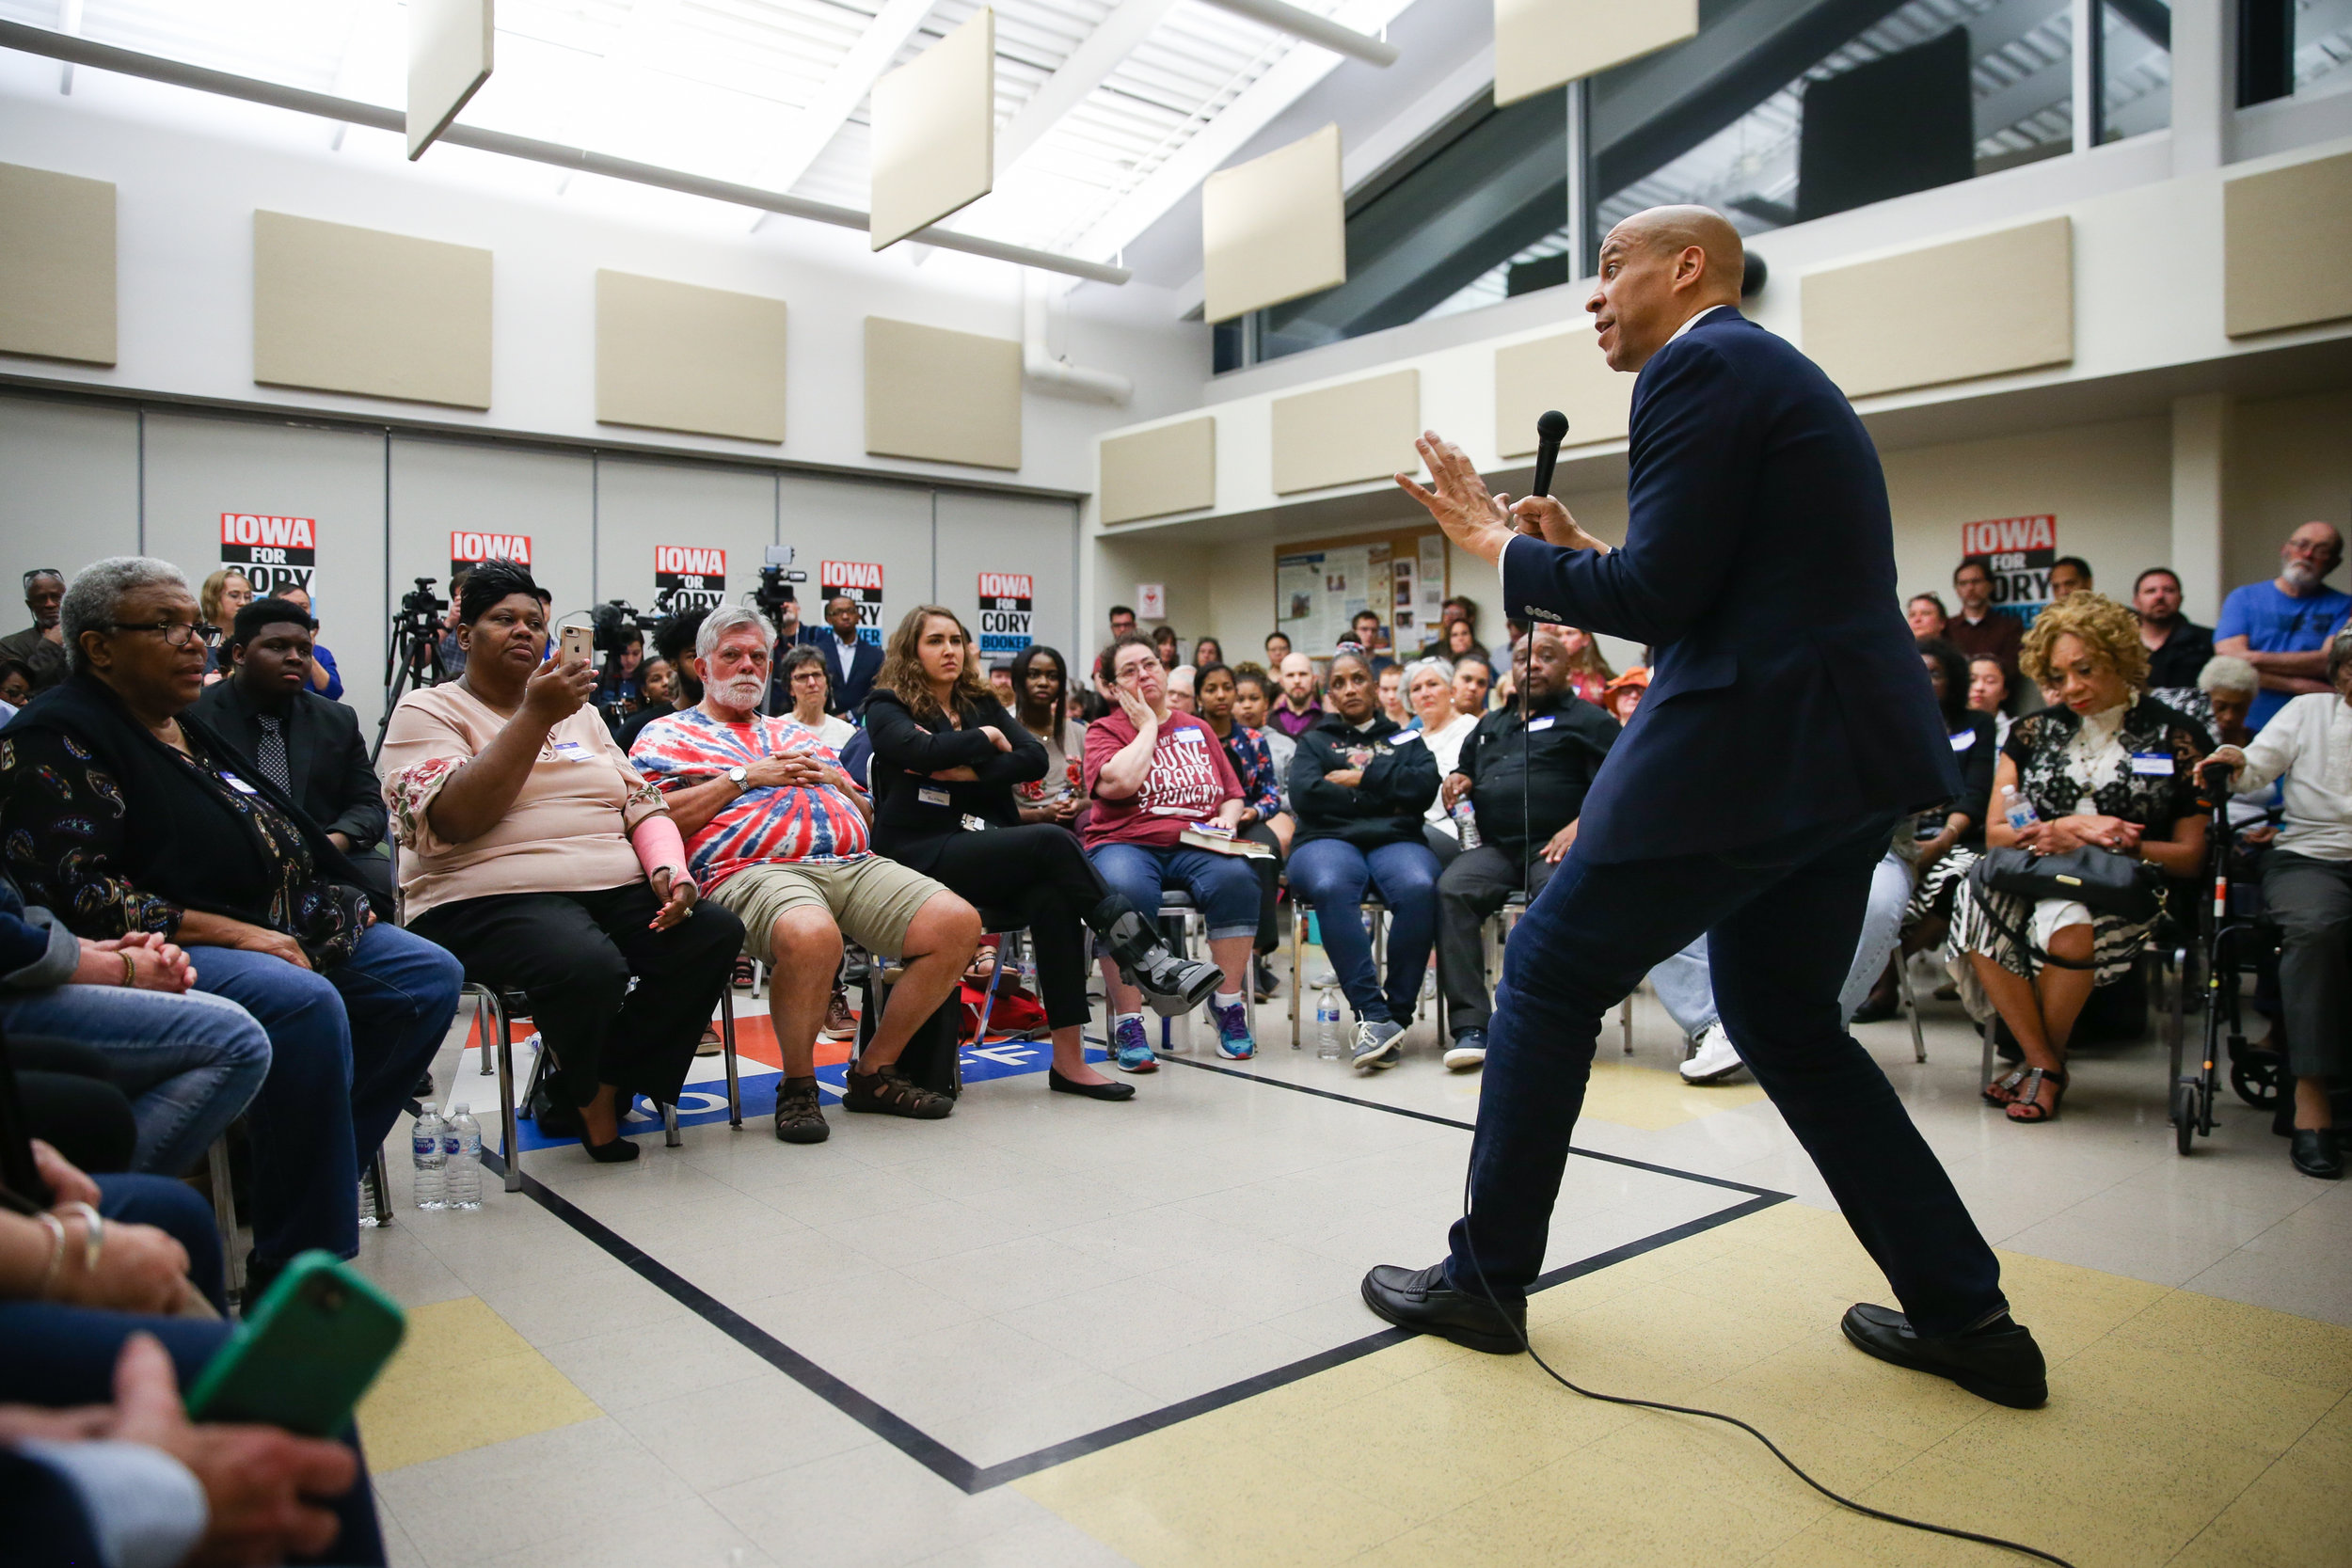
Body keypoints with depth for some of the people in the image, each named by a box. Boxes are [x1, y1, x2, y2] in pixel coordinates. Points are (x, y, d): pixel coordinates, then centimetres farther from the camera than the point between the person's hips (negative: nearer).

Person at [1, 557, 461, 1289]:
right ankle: (293, 1273, -24)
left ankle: (311, 1169, -6)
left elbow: (280, 836, 25)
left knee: (430, 975, -4)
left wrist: (338, 897, 7)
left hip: (274, 928, 9)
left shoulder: (192, 727, 18)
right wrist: (235, 934, -22)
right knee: (305, 1003, -34)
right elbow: (80, 897, -18)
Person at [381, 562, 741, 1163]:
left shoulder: (579, 712, 24)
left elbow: (642, 802, 18)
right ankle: (589, 1098, -2)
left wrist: (669, 869, -5)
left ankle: (602, 1088, -5)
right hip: (492, 898, -6)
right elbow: (452, 822, -13)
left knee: (717, 931, -22)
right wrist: (536, 715, -18)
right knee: (589, 967, -37)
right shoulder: (427, 711, 5)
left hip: (617, 888, 6)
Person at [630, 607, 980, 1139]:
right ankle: (797, 1086, -14)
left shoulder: (798, 734, 32)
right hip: (753, 868, -6)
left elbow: (865, 816, 33)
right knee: (811, 934, -42)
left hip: (854, 864, 6)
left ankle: (874, 1072, -4)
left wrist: (836, 780, 11)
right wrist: (745, 777, -1)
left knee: (957, 921, -18)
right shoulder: (666, 736, 18)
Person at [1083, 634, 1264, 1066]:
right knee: (1125, 893, -38)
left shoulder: (1197, 730, 22)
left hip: (1195, 845, 3)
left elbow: (1233, 792, 24)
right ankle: (1127, 1024, -26)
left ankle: (1229, 1006, -17)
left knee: (1236, 879, -31)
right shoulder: (1104, 730, 9)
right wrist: (1148, 725, 0)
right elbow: (1119, 782, -13)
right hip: (1126, 843, -3)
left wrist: (1227, 818, 1)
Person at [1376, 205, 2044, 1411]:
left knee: (1550, 974, 3)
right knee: (1786, 1025, 19)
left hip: (1749, 751, -10)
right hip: (1844, 754, 10)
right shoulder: (1773, 371, 22)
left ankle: (1485, 1283, 15)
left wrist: (1505, 549, -2)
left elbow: (1656, 599, -16)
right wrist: (1580, 552, 17)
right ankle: (1967, 1319, 24)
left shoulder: (1698, 367, -9)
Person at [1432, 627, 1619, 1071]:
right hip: (1495, 847, 4)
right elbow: (1466, 771, 41)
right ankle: (1469, 1026, -31)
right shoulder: (1490, 725, 30)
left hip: (1553, 847, -4)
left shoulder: (1588, 720, 12)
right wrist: (1457, 781, 16)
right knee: (1451, 890, -28)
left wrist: (1580, 826, -18)